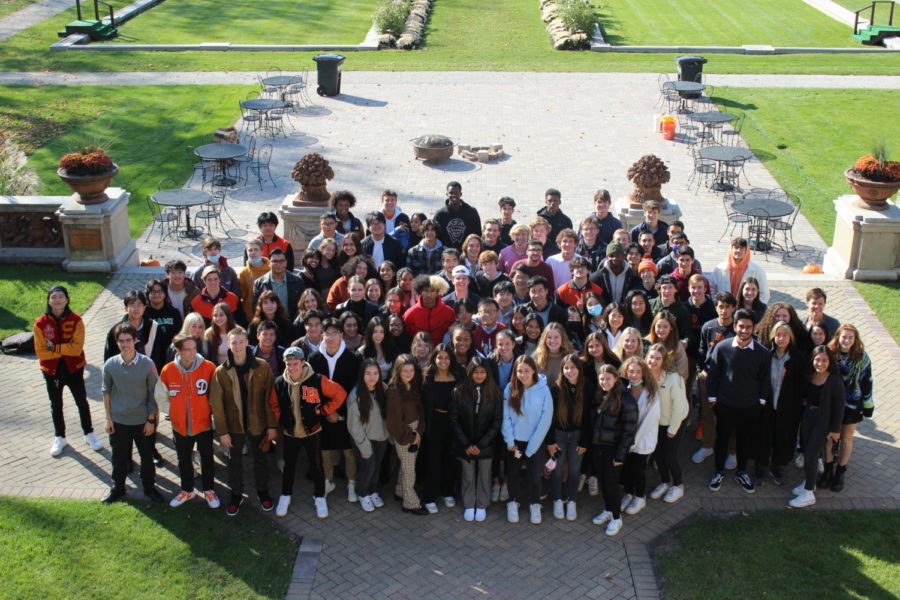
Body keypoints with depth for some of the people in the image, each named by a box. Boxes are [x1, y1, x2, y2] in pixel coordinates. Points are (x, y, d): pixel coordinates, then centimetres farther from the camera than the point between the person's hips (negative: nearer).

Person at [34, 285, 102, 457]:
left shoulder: (76, 320, -13)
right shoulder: (40, 323, -11)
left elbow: (77, 348, -19)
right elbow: (41, 352, -14)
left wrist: (54, 348, -22)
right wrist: (65, 349, -19)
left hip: (74, 368, -1)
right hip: (51, 370, 1)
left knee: (82, 402, 12)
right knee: (56, 405, 16)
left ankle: (89, 434, 31)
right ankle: (59, 438, 33)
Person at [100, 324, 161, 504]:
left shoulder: (147, 364, -14)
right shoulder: (110, 364, -10)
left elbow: (153, 394, -7)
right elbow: (106, 392, 1)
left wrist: (151, 420, -5)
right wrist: (108, 419, 1)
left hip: (142, 420, -1)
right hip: (118, 421, 1)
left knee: (147, 456, 13)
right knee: (119, 457, 16)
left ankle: (149, 488, 33)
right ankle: (117, 488, 36)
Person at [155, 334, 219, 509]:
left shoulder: (208, 367, -17)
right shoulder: (168, 370, -11)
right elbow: (160, 396, 6)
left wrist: (212, 410, -4)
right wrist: (175, 409, 2)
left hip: (203, 424, -2)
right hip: (180, 426, 2)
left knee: (207, 458, 14)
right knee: (184, 460, 20)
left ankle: (208, 490, 35)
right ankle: (187, 490, 41)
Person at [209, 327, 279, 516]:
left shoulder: (262, 367, -10)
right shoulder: (221, 372, -8)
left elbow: (270, 398, -7)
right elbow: (217, 403, -7)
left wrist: (272, 425, -8)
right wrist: (222, 431, -10)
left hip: (257, 423, 0)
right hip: (234, 424, 0)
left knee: (260, 459, 16)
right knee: (234, 462, 15)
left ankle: (262, 492, 37)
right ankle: (236, 495, 34)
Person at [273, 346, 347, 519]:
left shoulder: (317, 380, -19)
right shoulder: (279, 382, -10)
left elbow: (340, 394, -12)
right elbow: (273, 404, 9)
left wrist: (325, 411, -10)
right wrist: (281, 419, 2)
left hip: (312, 432, -2)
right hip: (290, 433, 2)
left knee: (316, 465, 10)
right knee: (289, 465, 17)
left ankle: (319, 498, 28)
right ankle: (285, 497, 35)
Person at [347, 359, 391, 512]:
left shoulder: (382, 390, -8)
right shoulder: (355, 396, -22)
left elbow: (387, 414, 3)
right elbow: (353, 425, -16)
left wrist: (391, 435, -3)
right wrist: (365, 445, -14)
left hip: (381, 437, 4)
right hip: (364, 439, -4)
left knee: (377, 466, 16)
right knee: (368, 467, 1)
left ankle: (373, 491, 42)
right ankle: (363, 495, 29)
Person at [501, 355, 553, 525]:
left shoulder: (543, 390, -14)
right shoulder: (510, 389, -10)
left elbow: (545, 421, -12)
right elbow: (506, 416, -5)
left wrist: (530, 448, -11)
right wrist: (509, 441, -10)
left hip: (535, 442, -1)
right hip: (514, 441, 1)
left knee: (534, 475, 7)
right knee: (513, 473, 12)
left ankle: (535, 504, 27)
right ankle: (513, 503, 31)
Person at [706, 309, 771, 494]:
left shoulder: (762, 352, -6)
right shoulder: (722, 348, -9)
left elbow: (765, 379, 5)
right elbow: (713, 374, 0)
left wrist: (761, 401, 3)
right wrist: (712, 397, -1)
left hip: (750, 406, 1)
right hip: (725, 404, -1)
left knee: (746, 439, 14)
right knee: (722, 437, 12)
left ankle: (741, 471, 36)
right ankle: (719, 471, 31)